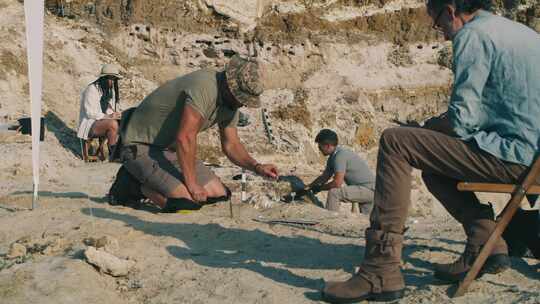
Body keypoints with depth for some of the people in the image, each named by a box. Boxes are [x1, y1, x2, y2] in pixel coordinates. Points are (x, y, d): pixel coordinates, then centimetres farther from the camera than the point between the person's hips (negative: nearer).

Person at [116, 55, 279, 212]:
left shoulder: (231, 102, 1)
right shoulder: (204, 87, -29)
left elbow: (231, 144, 9)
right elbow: (185, 138, -32)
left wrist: (257, 167, -7)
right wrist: (192, 184, -24)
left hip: (172, 149, 9)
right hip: (141, 147, -9)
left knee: (219, 195, 0)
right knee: (187, 202, -26)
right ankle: (140, 187, -1)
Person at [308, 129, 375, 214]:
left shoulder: (340, 156, -21)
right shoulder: (333, 157, 9)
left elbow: (337, 183, -26)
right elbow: (324, 177, 18)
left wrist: (319, 188, -12)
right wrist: (308, 187, 10)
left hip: (368, 189, -10)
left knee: (333, 192, -21)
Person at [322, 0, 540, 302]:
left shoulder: (472, 35, -9)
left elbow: (461, 121, -16)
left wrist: (430, 125, 7)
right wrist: (435, 125, 22)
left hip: (510, 155, -10)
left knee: (395, 142, -11)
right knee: (435, 162, 24)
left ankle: (381, 272, -15)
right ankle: (485, 244, 16)